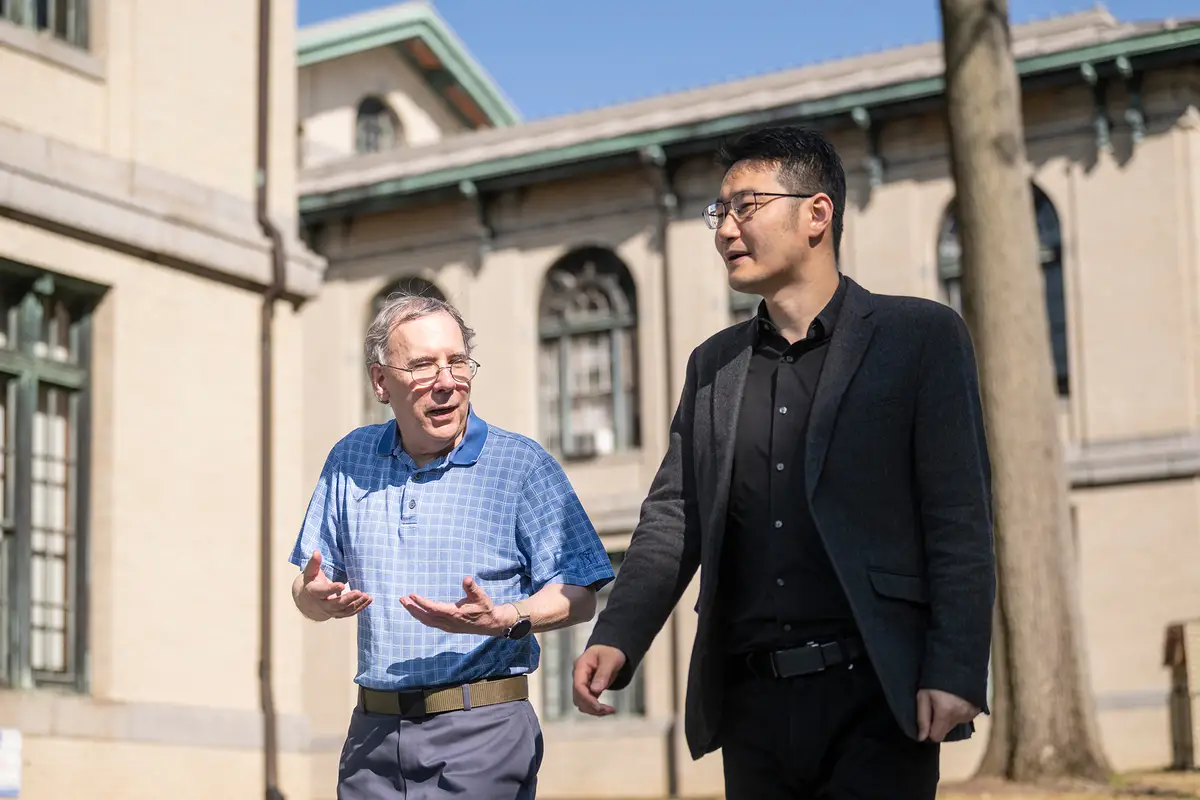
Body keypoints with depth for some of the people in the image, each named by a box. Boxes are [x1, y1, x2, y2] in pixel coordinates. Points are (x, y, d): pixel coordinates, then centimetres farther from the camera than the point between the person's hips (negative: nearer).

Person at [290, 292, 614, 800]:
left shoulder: (522, 464, -3)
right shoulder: (350, 462, 10)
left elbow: (578, 597, -6)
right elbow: (310, 588, 16)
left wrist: (506, 620, -23)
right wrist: (316, 597, -7)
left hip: (482, 729, -4)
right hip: (373, 732, 4)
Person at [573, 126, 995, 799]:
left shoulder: (921, 337, 1)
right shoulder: (713, 365, 16)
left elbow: (961, 520, -5)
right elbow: (675, 517, 9)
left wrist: (955, 672, -14)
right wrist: (616, 640, -7)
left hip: (874, 699, -4)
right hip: (752, 702, 5)